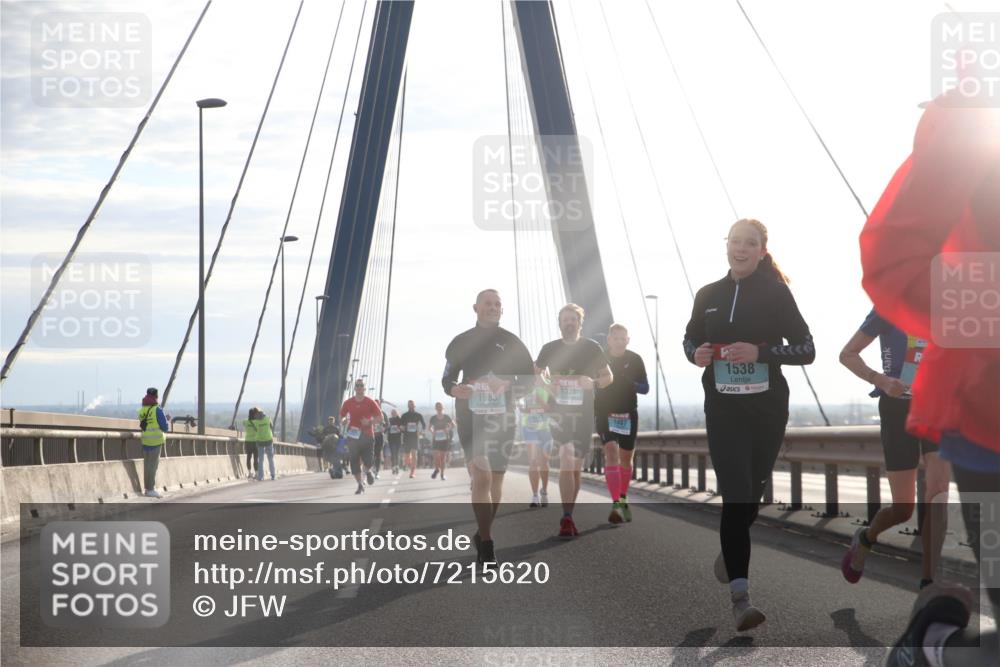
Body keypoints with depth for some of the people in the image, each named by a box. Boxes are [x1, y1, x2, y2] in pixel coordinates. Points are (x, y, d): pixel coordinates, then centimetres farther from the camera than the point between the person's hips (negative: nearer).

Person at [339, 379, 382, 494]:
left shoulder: (370, 402, -1)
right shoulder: (348, 403, 4)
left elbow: (380, 418, 1)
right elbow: (342, 417, 15)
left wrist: (369, 422, -17)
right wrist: (344, 421, -9)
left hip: (367, 436, -2)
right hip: (353, 436, 2)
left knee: (367, 461, -10)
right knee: (354, 462, -2)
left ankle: (368, 472, 26)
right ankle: (360, 485, 11)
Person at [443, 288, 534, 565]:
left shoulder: (511, 342, 6)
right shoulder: (461, 342, 6)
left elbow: (528, 378, 8)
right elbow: (447, 378, 9)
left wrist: (510, 391, -12)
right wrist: (454, 389, -16)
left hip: (502, 416, 2)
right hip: (471, 415, -2)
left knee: (496, 477, 9)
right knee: (482, 476, -16)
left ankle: (483, 534, 27)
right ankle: (486, 545, -16)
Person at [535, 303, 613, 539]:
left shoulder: (592, 348, 3)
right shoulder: (550, 348, 3)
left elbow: (608, 376, 11)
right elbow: (536, 373, 17)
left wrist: (593, 382, -10)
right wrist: (547, 383, -4)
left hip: (584, 413, 2)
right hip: (558, 410, -2)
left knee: (576, 466, 8)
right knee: (566, 458, -19)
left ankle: (569, 517, 21)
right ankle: (567, 518, -22)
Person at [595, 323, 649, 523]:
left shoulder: (635, 360, 0)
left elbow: (645, 388, 2)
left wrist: (630, 384, -17)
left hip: (628, 414, 2)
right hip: (605, 413, -2)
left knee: (626, 458, 11)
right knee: (611, 453, -18)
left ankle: (623, 500, 31)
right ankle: (616, 504, -25)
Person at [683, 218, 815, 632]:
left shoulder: (776, 294, -4)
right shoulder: (708, 295, 5)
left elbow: (806, 350, -6)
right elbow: (690, 338, 20)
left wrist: (761, 352, -21)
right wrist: (696, 354, -4)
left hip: (767, 409, 0)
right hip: (723, 409, 0)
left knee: (752, 492, 15)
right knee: (734, 496, -10)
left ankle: (731, 552, 46)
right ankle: (740, 598, -14)